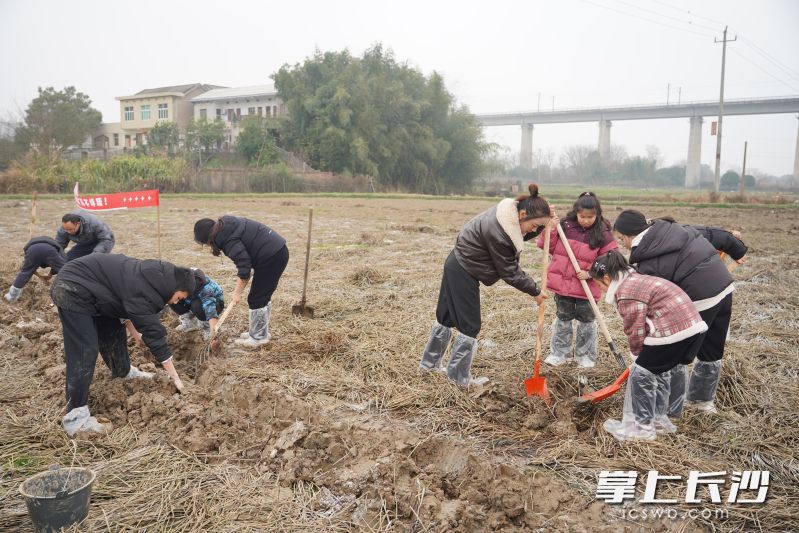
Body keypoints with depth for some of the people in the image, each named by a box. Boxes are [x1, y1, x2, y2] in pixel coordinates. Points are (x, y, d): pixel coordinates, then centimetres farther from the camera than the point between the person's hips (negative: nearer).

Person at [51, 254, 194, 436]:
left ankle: (124, 372, 44)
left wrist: (135, 333, 23)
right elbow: (154, 334, -25)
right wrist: (175, 378, -19)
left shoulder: (154, 277, 1)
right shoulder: (143, 290, -27)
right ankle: (75, 418, -12)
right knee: (84, 351, -14)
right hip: (73, 290, -10)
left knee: (113, 332, 20)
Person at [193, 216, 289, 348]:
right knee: (264, 297, 18)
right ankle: (261, 331, 28)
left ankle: (258, 337, 10)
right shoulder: (225, 224, 11)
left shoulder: (227, 239, -19)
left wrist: (237, 292, -12)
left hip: (271, 257, -10)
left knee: (256, 299, 0)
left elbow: (244, 266, -21)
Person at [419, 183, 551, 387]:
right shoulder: (496, 231, -31)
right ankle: (459, 377, 15)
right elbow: (509, 272, -21)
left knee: (446, 316, 19)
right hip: (463, 273, -10)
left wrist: (543, 223, -4)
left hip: (457, 265, 10)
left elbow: (523, 235, 15)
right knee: (469, 325, 0)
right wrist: (535, 291, -9)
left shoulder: (509, 213, -5)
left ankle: (429, 363, 34)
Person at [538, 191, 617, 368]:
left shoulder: (603, 234, -7)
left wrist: (590, 273, -18)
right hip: (562, 283, 2)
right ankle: (558, 353, 26)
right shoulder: (564, 226, -4)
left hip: (587, 287, -1)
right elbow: (547, 246, 0)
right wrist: (550, 228, -16)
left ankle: (586, 356, 26)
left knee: (586, 320, 11)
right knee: (562, 318, 14)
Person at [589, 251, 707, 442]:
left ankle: (642, 427, 13)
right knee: (660, 371, 24)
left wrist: (638, 357, 6)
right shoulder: (636, 280, 20)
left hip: (673, 331, -10)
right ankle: (659, 419, 36)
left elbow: (636, 330, -11)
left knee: (642, 374, 2)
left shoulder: (626, 292, -13)